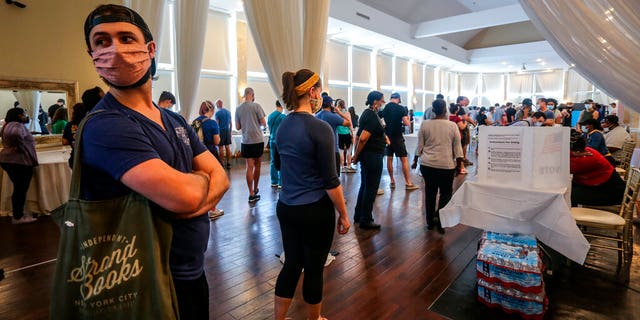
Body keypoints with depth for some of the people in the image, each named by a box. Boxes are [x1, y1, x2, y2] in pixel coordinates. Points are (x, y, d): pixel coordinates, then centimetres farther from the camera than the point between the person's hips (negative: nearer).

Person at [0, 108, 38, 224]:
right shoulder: (17, 125, -14)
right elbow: (16, 134, -34)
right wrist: (20, 147, -21)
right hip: (19, 161, -10)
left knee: (19, 189, 16)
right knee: (21, 189, -2)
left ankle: (17, 215, 24)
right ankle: (18, 217, 5)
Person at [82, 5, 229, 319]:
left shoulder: (176, 121, 6)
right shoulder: (105, 126, -21)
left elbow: (220, 177, 0)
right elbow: (184, 195, -32)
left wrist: (198, 203, -20)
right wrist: (200, 178, -10)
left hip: (194, 271, 7)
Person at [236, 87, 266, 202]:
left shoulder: (238, 108, 5)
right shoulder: (256, 106, -5)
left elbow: (237, 127, 8)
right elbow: (263, 123, -6)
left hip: (246, 141, 3)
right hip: (258, 140, -2)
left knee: (250, 166, 3)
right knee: (257, 165, 12)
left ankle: (251, 194, 3)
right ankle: (255, 189, 25)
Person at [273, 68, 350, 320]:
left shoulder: (283, 125, 4)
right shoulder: (320, 128, -18)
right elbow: (330, 180, -17)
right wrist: (343, 214, -7)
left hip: (286, 207, 7)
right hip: (315, 210, -6)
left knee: (291, 265, 19)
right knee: (313, 269, 12)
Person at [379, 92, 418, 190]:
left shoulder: (384, 108, 3)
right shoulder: (401, 108, -9)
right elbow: (406, 123, -12)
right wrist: (407, 118, 7)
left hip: (387, 136, 5)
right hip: (398, 137, -4)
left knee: (389, 159, 12)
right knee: (404, 160, 0)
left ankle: (392, 181, 17)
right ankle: (408, 183, 1)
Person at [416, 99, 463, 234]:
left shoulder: (424, 125, -1)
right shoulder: (453, 125, -4)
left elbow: (420, 146, 3)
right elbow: (457, 147, -1)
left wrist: (420, 158, 16)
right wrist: (459, 164, 8)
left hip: (427, 164, 2)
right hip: (446, 165, -2)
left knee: (430, 192, 13)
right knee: (446, 192, 12)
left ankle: (430, 221, 21)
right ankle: (438, 216, -8)